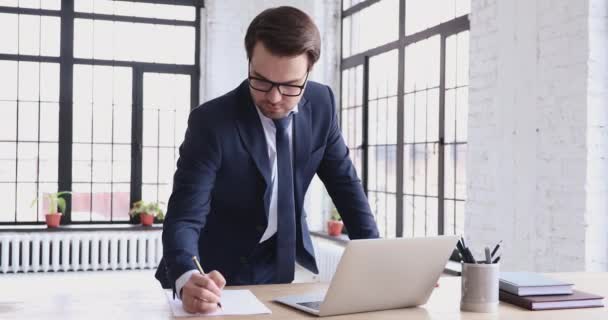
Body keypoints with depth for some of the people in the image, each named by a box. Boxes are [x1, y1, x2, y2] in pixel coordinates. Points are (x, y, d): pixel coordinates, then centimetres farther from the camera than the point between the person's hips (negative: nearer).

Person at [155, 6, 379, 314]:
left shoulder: (321, 104, -10)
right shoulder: (211, 122, -23)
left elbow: (344, 182, -1)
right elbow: (185, 217, -27)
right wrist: (187, 281, -46)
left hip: (280, 263, 3)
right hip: (218, 270, -3)